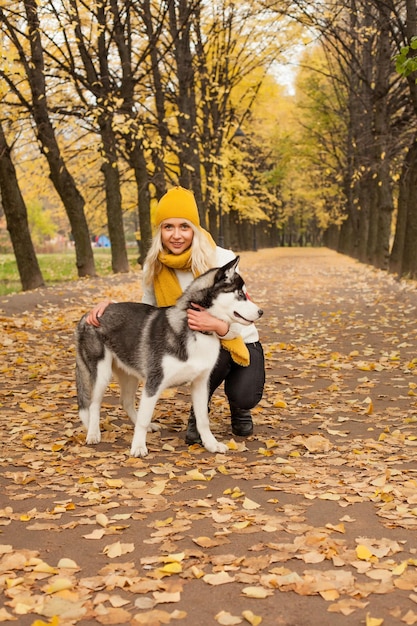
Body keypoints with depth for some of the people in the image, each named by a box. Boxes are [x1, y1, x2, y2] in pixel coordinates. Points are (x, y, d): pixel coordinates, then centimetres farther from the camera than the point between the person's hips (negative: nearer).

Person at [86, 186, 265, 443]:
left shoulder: (222, 260, -22)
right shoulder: (155, 267, -11)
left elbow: (236, 323, -22)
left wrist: (215, 325, -45)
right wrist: (111, 306, -14)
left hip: (240, 342, -1)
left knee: (244, 397, -28)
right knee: (217, 357, -34)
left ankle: (239, 407, 13)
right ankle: (199, 412, -2)